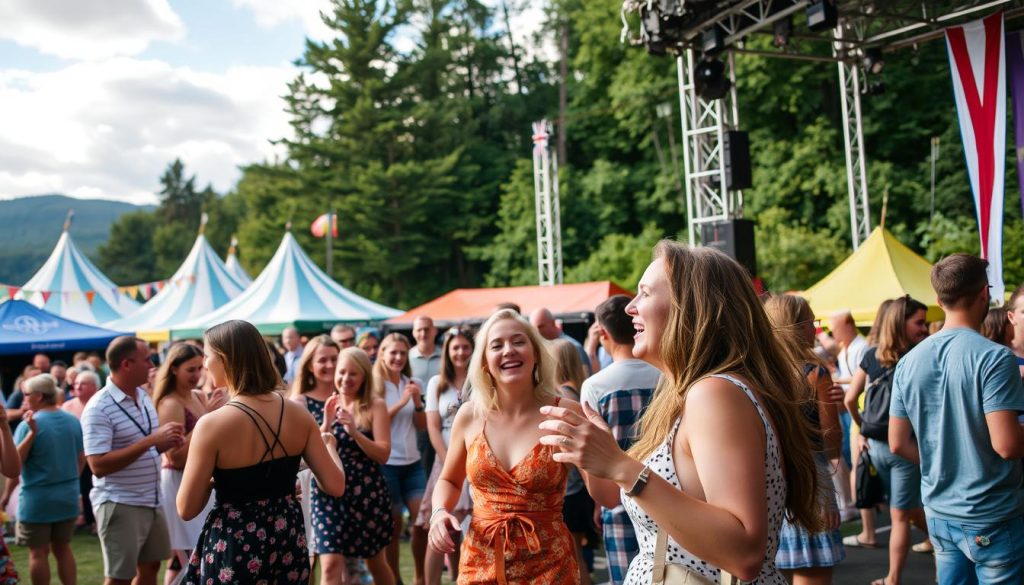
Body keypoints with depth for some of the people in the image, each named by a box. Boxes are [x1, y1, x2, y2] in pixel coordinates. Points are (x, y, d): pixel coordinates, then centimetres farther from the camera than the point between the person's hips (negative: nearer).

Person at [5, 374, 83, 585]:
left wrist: (6, 494, -1)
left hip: (37, 498, -5)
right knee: (63, 548, 15)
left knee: (38, 552, 6)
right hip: (68, 496, 5)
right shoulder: (73, 421, 2)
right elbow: (81, 459, 10)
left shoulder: (29, 425, -14)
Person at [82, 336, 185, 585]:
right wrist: (151, 440, -28)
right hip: (120, 505, -8)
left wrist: (167, 440, -5)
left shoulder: (144, 397, 7)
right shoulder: (99, 408, -18)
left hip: (152, 501, 8)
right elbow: (98, 465, -24)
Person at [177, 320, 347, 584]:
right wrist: (329, 445, 16)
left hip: (234, 545, -4)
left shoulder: (212, 425, -18)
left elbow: (186, 509, -13)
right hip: (287, 538, 4)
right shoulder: (298, 414, -6)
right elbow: (335, 486, -3)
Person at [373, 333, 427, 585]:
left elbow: (421, 425, 8)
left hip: (412, 461, 4)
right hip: (386, 463, -4)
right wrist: (401, 402, -19)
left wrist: (417, 401, -9)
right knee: (393, 523, 4)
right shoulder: (373, 385, -5)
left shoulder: (412, 383, 8)